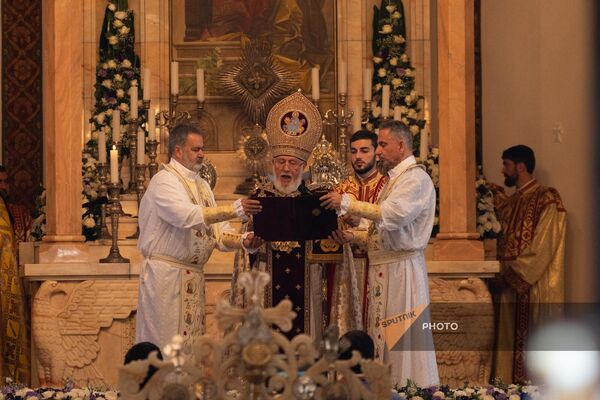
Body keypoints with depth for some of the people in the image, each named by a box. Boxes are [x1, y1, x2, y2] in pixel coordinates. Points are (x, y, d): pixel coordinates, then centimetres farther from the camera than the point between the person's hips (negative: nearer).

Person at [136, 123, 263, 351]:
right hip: (166, 274, -8)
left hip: (193, 277, 8)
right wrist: (235, 210, -29)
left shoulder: (202, 185, 17)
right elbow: (187, 216, -26)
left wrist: (242, 241, -8)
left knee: (190, 347, 9)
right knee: (165, 347, -7)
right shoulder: (164, 181, -9)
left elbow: (216, 230, 12)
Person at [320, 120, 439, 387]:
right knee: (383, 337, 8)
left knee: (402, 340, -8)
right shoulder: (396, 179, 21)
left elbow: (393, 214, -28)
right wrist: (352, 236, 8)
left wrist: (347, 203, -21)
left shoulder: (416, 179, -11)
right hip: (383, 268, 10)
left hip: (401, 269, -10)